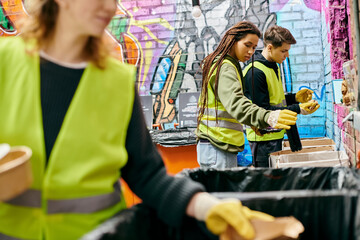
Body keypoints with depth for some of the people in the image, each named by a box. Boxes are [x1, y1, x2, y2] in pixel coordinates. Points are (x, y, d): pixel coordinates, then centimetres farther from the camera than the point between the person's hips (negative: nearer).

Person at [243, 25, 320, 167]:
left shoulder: (274, 67, 13)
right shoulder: (254, 72, -19)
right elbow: (262, 110, -22)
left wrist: (295, 98, 7)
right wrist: (298, 109, -21)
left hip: (276, 135, 10)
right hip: (263, 139, -9)